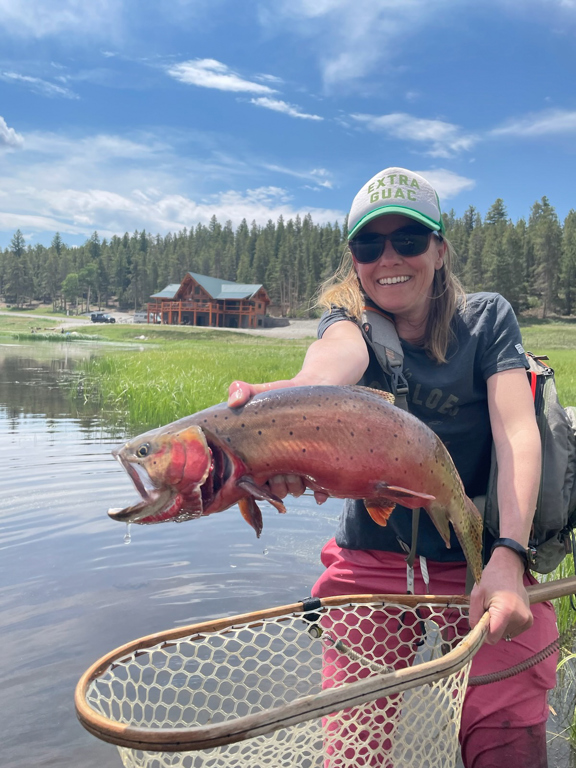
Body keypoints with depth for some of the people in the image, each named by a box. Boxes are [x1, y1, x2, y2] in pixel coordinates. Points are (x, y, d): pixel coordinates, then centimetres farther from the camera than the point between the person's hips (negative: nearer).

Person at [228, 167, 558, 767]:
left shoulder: (487, 320, -2)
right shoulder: (349, 318, -3)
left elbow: (518, 432, -16)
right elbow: (337, 356, -28)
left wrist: (508, 555, -32)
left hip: (483, 563, 0)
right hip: (371, 564, 1)